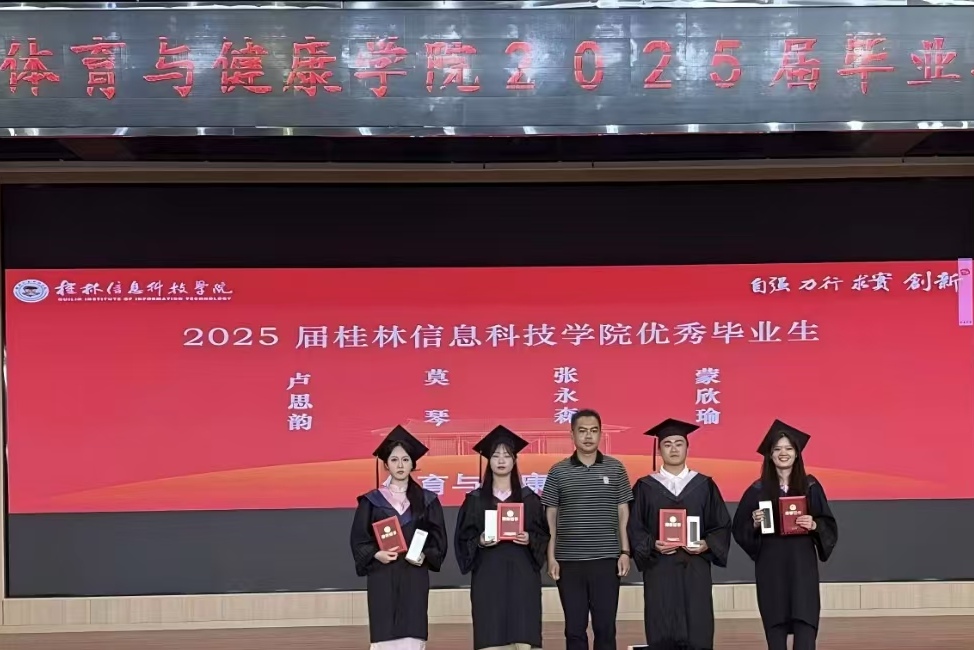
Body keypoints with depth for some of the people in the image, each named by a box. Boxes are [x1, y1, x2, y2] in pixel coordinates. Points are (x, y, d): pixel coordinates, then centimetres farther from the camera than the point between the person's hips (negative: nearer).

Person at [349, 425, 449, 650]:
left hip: (415, 578, 1)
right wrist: (376, 554, -14)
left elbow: (439, 539, 7)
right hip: (382, 578, -1)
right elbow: (358, 540, 4)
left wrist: (425, 556, -11)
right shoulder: (371, 501, 5)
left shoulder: (427, 500, 8)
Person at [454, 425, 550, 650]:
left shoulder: (529, 498, 8)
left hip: (522, 575, 0)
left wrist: (529, 539, -12)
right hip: (487, 576, 0)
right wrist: (479, 542, -14)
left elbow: (544, 536, 8)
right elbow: (463, 540, 6)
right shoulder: (475, 500, 6)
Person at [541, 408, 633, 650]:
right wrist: (551, 556, -1)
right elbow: (550, 517, 4)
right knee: (574, 628, 6)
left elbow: (623, 513, 6)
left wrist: (625, 552, -1)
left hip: (606, 559, 0)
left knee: (605, 627, 5)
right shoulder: (558, 471, 2)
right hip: (569, 561, 0)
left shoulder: (615, 468, 4)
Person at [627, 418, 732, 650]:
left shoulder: (705, 485, 8)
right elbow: (634, 529, 2)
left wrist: (706, 545, -11)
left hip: (696, 571, 1)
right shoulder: (645, 487, 5)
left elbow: (722, 526, 6)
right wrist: (652, 545, -15)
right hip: (659, 571, -1)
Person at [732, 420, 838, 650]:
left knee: (805, 629, -9)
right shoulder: (758, 490, 2)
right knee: (775, 631, 3)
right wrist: (755, 524, -14)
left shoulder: (810, 486, 3)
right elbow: (739, 529, 6)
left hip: (802, 564, 0)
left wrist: (814, 525, -16)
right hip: (770, 566, 1)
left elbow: (829, 525, 4)